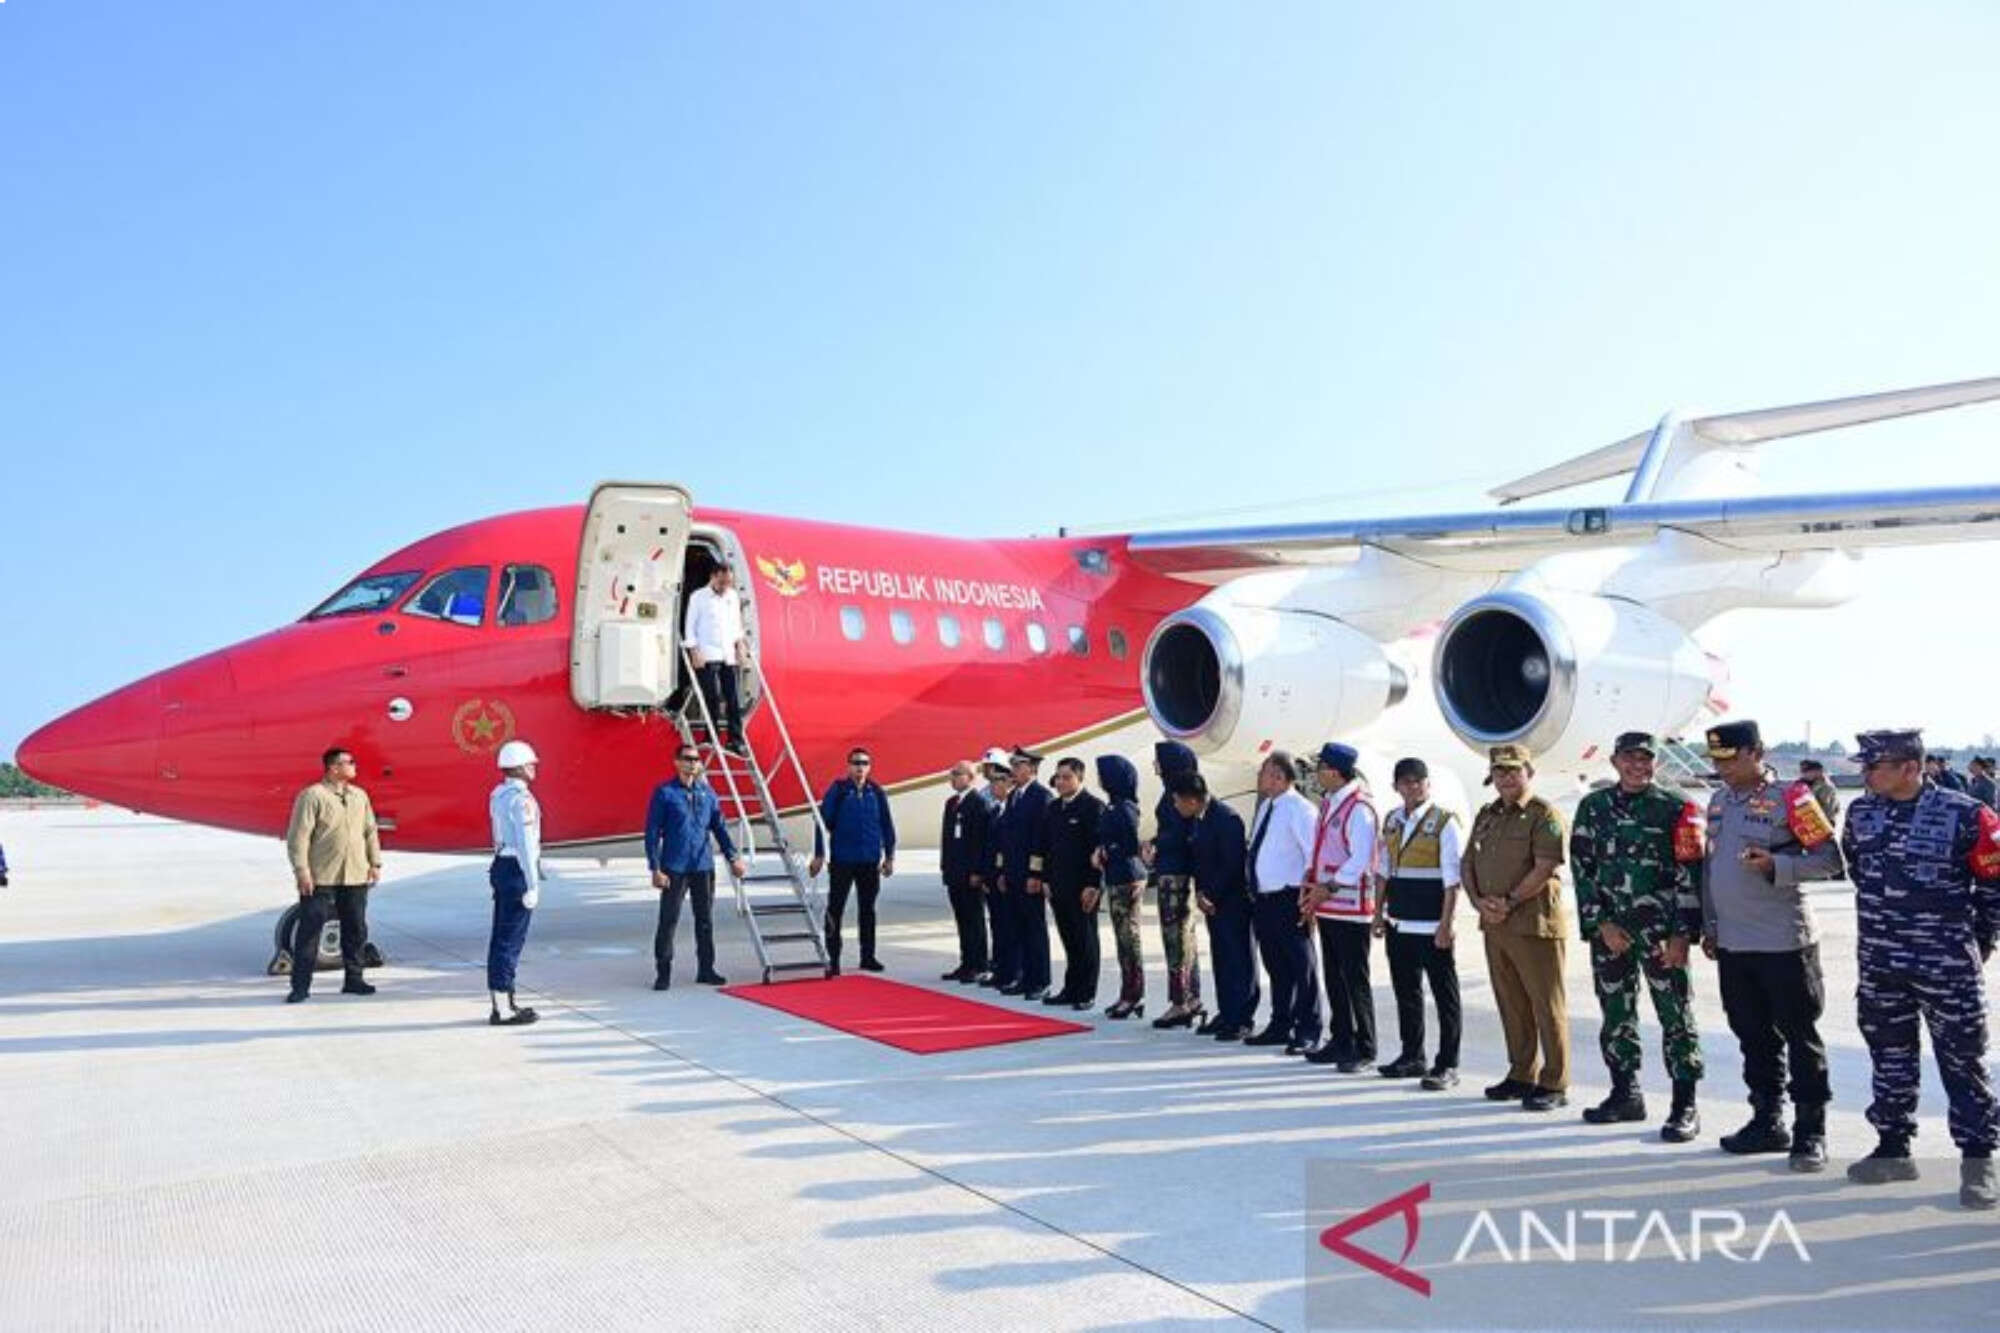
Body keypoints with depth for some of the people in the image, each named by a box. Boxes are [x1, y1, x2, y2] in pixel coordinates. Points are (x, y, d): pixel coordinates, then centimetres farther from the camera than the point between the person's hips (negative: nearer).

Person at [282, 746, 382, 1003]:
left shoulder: (360, 796, 13)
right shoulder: (312, 796, -7)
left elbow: (371, 832, 17)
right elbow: (298, 835, -11)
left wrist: (375, 863, 11)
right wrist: (301, 870, -16)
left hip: (356, 876, 6)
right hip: (320, 878, -6)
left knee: (356, 929, 11)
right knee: (310, 929, -2)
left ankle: (353, 979, 22)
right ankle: (300, 985, 4)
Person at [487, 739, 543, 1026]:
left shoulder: (498, 795, 13)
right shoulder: (521, 798, -16)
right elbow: (526, 844, -20)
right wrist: (532, 885, -18)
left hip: (501, 865, 10)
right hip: (517, 870, -10)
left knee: (501, 937, 13)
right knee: (511, 939, -5)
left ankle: (501, 1002, 21)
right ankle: (503, 1008, -1)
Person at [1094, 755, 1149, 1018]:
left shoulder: (1124, 808, -15)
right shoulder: (1112, 806, 13)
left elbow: (1132, 845, -18)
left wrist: (1106, 853, -6)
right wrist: (1100, 850, 1)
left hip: (1127, 879, -10)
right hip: (1115, 878, 10)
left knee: (1129, 938, -4)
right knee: (1123, 938, 13)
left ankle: (1135, 996, 2)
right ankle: (1128, 994, 20)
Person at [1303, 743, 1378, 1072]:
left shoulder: (1358, 808, -16)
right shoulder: (1327, 803, 12)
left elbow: (1361, 859, -20)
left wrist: (1330, 888, -19)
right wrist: (1310, 882, 6)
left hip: (1350, 906, -9)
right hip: (1326, 907, 9)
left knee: (1355, 980, 0)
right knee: (1334, 977, 16)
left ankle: (1363, 1049, 10)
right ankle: (1340, 1041, 27)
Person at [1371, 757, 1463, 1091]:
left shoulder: (1444, 822, -8)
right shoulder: (1391, 821, 10)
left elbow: (1452, 879, -10)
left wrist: (1445, 924, -14)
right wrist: (1379, 911, 13)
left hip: (1431, 927, -6)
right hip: (1398, 923, 7)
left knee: (1444, 995, 1)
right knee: (1406, 992, 15)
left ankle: (1447, 1066, 7)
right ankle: (1412, 1056, 28)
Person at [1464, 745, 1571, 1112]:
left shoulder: (1544, 815, -7)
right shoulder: (1486, 815, 16)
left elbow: (1544, 869, -16)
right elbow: (1467, 864, 15)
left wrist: (1509, 902, -15)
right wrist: (1479, 901, -1)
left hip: (1534, 925, -7)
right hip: (1494, 926, 7)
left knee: (1547, 1007, -1)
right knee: (1511, 1006, 14)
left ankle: (1554, 1084, 5)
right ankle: (1522, 1075, 24)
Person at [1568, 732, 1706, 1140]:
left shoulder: (1675, 808, 0)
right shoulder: (1593, 807, 8)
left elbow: (1690, 874, -3)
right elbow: (1582, 868, 6)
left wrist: (1681, 934, -9)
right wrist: (1602, 923, -3)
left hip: (1661, 931, -3)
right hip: (1608, 930, 3)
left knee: (1676, 1015, -2)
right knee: (1615, 1015, 11)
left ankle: (1685, 1106, 5)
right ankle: (1625, 1094, 24)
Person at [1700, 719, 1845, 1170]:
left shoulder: (1789, 797, -9)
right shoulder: (1719, 801, 12)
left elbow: (1831, 859, -11)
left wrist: (1775, 866, -24)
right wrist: (1710, 924, 16)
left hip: (1784, 941, -7)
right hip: (1731, 943, 7)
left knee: (1800, 1036, 2)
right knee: (1753, 1036, 14)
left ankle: (1810, 1132, 11)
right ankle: (1767, 1122, 25)